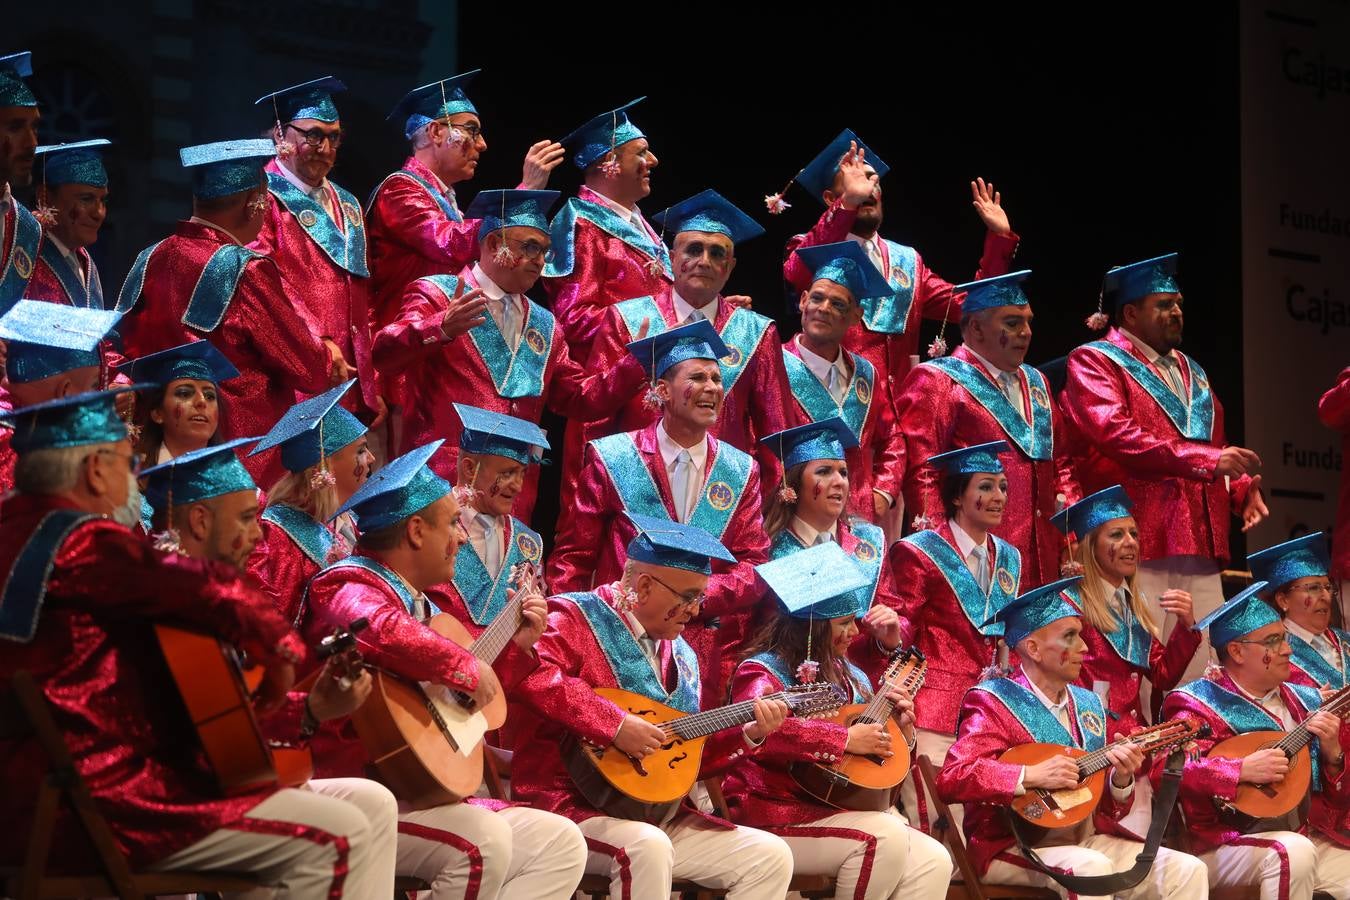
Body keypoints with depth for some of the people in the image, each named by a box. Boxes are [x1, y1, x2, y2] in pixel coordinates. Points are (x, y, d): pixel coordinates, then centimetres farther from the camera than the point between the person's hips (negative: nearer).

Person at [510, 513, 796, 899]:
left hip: (655, 812, 8)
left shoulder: (680, 657, 17)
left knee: (770, 856, -3)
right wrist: (615, 724, -29)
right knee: (647, 847, -38)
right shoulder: (579, 617, -6)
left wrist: (748, 734, 5)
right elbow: (531, 674, -28)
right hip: (569, 805, -8)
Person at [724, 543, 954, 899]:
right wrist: (846, 739, -27)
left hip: (838, 812, 7)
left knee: (932, 861, -14)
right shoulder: (764, 672, -7)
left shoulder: (852, 678, 14)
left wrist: (902, 732, 2)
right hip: (771, 815, -7)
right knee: (884, 836, -28)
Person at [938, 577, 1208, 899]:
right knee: (1091, 867, -35)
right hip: (1012, 847, -7)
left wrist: (1121, 779, -7)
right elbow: (950, 779, -20)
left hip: (1084, 842, 7)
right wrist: (1031, 776, -25)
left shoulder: (1087, 705, 13)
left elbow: (1107, 810, 15)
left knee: (1188, 871, -9)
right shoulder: (993, 702, -6)